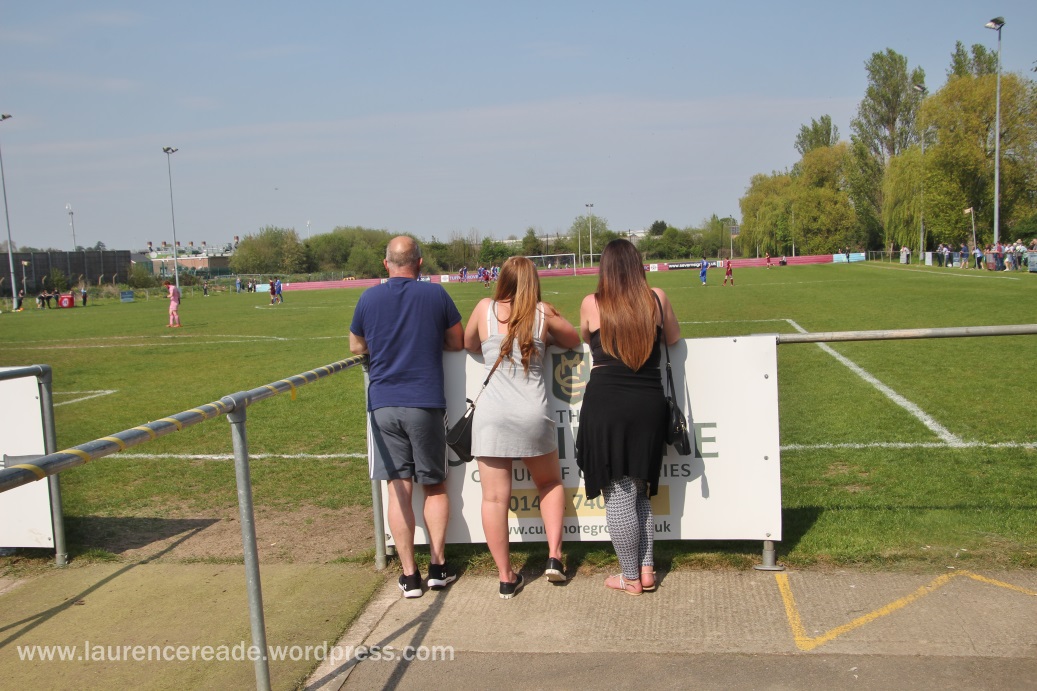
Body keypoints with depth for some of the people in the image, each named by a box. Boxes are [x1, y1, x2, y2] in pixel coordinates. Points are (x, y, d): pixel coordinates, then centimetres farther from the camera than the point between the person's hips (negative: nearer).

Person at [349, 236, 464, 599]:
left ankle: (409, 575, 8)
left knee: (399, 489, 6)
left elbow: (356, 347, 16)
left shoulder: (368, 298, 3)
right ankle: (438, 566, 14)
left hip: (383, 405, 1)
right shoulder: (435, 294, -2)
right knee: (434, 487, 14)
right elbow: (457, 342, 7)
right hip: (425, 403, -1)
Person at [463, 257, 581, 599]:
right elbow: (573, 340, 19)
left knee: (494, 498, 5)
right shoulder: (544, 313, 3)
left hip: (492, 414, -1)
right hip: (533, 415, 1)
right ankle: (554, 556, 16)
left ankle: (506, 578, 11)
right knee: (550, 483, 24)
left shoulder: (485, 308, 3)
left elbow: (468, 344, 19)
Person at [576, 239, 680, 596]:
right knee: (640, 492, 20)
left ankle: (631, 578, 14)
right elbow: (673, 338, 17)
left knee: (617, 495, 5)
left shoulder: (592, 304, -2)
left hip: (606, 403, -3)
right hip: (649, 404, 3)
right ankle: (647, 570, 22)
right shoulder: (657, 298, 1)